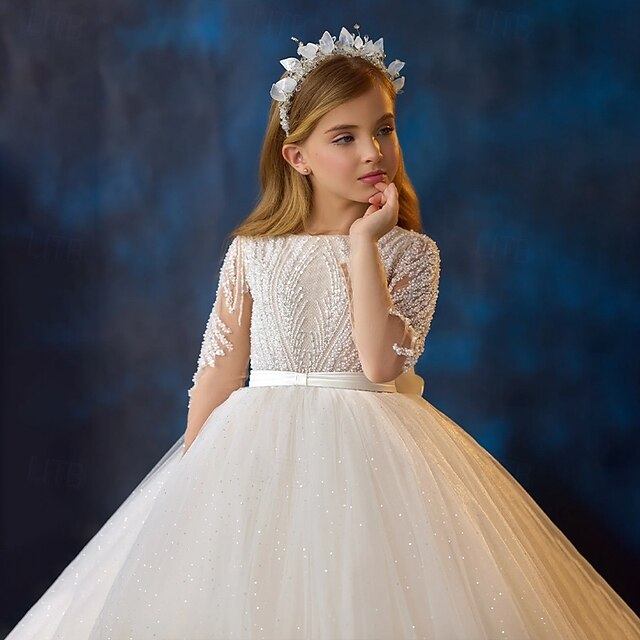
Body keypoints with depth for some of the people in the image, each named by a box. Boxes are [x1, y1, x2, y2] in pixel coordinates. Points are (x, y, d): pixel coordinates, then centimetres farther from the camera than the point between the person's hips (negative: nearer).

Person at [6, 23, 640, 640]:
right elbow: (219, 375, 7)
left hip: (369, 455, -1)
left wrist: (364, 242, -13)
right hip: (262, 453, 2)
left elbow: (382, 364, -16)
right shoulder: (252, 253, 4)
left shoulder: (410, 252, -1)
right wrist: (188, 478, 5)